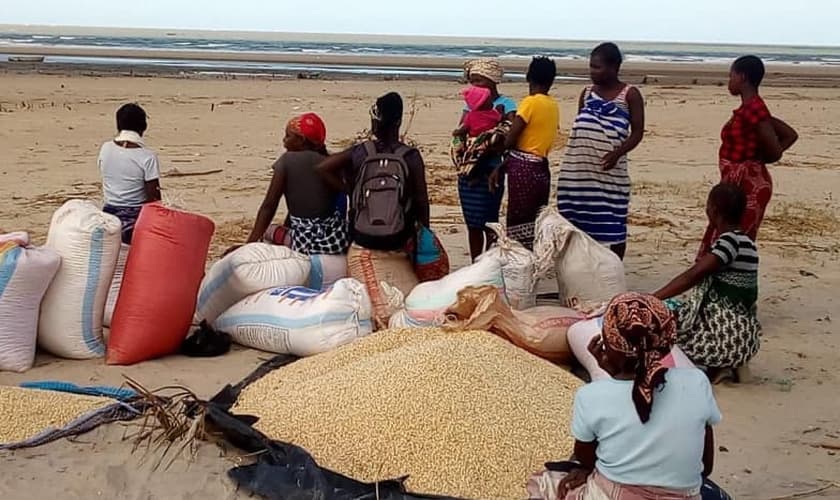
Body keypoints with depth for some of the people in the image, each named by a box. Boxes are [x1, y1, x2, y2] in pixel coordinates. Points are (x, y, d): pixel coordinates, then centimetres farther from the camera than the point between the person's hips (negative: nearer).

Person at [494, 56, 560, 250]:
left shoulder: (530, 102, -10)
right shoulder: (553, 106, 11)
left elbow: (510, 141, -12)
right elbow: (531, 141, 11)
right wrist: (501, 168, 12)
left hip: (523, 169, -7)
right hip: (541, 169, 7)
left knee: (519, 227, -3)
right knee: (536, 228, 11)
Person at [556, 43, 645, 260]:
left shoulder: (630, 94, -1)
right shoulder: (587, 93, 13)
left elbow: (638, 132, -3)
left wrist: (617, 153, -20)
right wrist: (571, 162, 13)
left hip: (609, 172, -4)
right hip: (578, 171, 5)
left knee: (612, 228, -1)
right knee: (578, 226, 7)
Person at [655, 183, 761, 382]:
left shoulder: (731, 241, -18)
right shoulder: (743, 241, 11)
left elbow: (693, 276, -25)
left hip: (728, 335, -9)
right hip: (738, 330, 9)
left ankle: (715, 368, 1)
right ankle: (723, 366, 10)